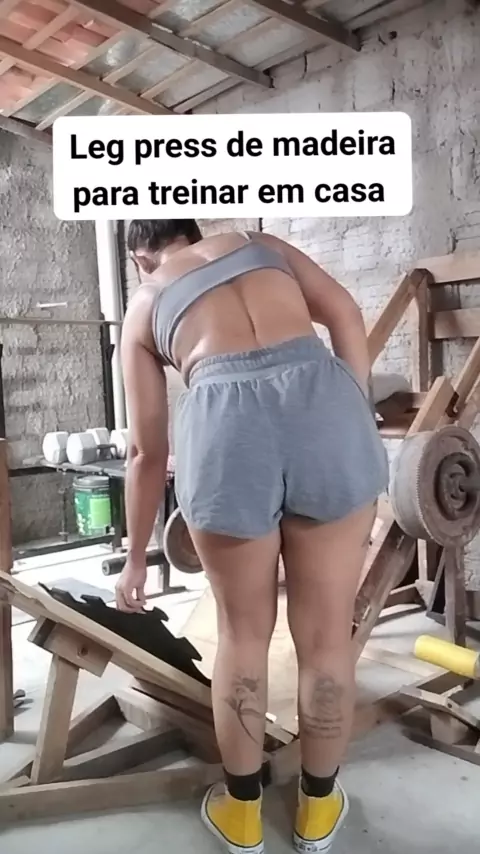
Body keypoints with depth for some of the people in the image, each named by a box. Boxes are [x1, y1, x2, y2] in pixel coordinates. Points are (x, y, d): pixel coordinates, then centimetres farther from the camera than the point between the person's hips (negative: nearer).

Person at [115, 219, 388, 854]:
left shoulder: (144, 307, 26)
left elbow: (148, 451, 24)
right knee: (326, 636, 17)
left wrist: (136, 557, 34)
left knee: (243, 634, 21)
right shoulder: (258, 242, 31)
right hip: (323, 402, 1)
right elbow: (344, 313, 12)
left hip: (224, 423, -1)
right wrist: (358, 424, 13)